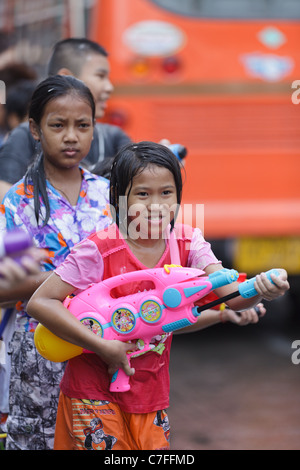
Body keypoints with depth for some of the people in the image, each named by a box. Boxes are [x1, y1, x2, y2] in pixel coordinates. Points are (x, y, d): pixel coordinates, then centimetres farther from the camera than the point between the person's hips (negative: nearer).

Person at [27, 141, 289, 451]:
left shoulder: (187, 243, -5)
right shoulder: (100, 249, -18)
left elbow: (228, 292, -19)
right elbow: (39, 302, -22)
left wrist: (258, 290, -42)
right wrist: (103, 346, -26)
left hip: (151, 389, 4)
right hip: (95, 389, -4)